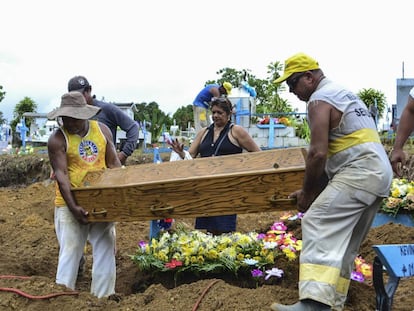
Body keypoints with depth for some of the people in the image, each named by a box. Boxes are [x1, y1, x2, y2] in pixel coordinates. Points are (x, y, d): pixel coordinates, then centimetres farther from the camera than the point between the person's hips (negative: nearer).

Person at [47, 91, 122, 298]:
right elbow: (61, 174, -15)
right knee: (70, 251, -3)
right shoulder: (57, 139, -9)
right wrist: (73, 207, -23)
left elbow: (113, 163, 8)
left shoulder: (102, 130, 4)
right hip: (71, 204, -4)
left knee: (106, 250, 7)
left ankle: (103, 297, 19)